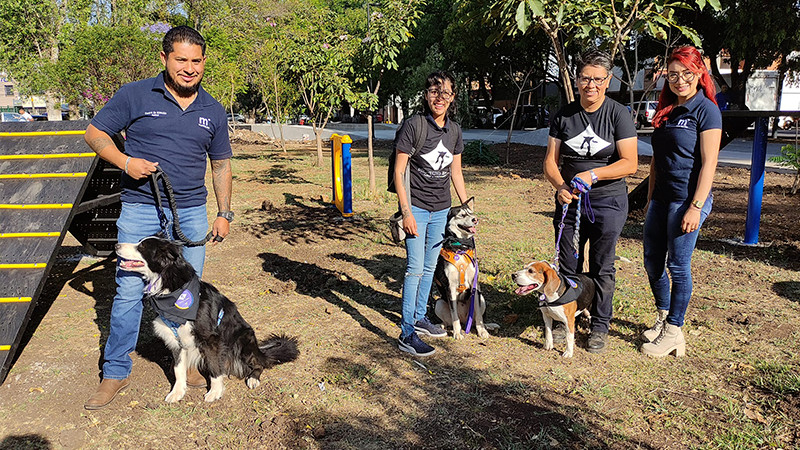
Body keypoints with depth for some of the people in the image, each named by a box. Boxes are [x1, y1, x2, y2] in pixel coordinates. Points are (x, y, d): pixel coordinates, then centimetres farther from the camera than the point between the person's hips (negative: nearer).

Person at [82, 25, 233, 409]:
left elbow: (221, 165, 14)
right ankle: (115, 372, 15)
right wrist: (125, 161, -14)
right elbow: (95, 133, 4)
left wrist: (224, 213, 9)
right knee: (128, 291, 0)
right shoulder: (135, 95, -2)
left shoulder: (213, 111, 8)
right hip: (140, 209, -2)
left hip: (191, 212, 3)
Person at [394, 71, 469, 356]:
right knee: (415, 268, -8)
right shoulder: (413, 126, -11)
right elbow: (399, 171, -11)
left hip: (442, 210, 6)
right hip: (416, 208, -6)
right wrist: (406, 211, -16)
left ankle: (419, 318, 29)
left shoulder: (454, 130, 7)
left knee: (430, 267, 14)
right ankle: (407, 334, -2)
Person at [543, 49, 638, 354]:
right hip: (569, 201, 3)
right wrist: (560, 186, -15)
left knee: (602, 268, 6)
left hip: (608, 202, -3)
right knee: (566, 265, 10)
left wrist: (592, 174, -23)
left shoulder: (618, 114, -6)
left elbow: (629, 163, -12)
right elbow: (550, 161, 4)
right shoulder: (564, 115, 4)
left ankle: (600, 326, 21)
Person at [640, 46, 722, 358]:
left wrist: (696, 207, -18)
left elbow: (709, 163, -13)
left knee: (678, 265, -1)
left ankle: (673, 332, 11)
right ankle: (663, 318, 30)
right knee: (652, 261, 12)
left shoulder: (706, 110, -8)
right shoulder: (666, 110, 13)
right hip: (661, 197, 8)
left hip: (688, 199, -7)